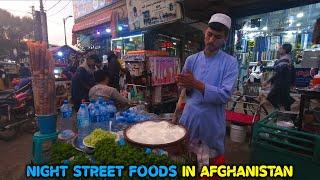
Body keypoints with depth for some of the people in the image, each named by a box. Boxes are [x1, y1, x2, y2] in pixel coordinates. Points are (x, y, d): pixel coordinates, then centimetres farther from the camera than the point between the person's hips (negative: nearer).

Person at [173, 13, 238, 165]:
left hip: (212, 122, -2)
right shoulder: (192, 60, 2)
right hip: (189, 118, 3)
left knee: (211, 157, 17)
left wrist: (196, 84, -24)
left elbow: (225, 95, -17)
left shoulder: (230, 63, -7)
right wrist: (187, 87, -17)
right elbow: (186, 91, 6)